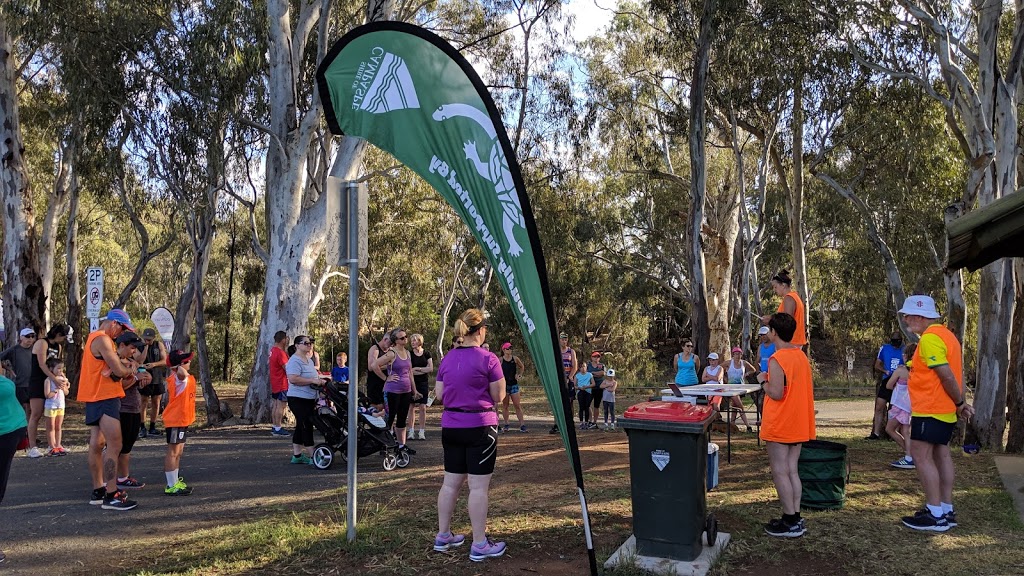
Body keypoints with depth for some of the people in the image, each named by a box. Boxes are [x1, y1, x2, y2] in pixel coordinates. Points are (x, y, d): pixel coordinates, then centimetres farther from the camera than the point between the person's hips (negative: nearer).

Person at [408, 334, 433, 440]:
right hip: (412, 383, -1)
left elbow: (431, 369, -1)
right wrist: (424, 370, -9)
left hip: (424, 383, 1)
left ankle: (422, 432, 5)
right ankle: (411, 431, 7)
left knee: (423, 408, -1)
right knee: (411, 407, 0)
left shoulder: (426, 353, 5)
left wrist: (417, 369, -8)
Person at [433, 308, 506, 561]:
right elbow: (498, 397, -6)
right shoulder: (488, 359, -12)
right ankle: (480, 545, 6)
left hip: (450, 427, 6)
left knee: (451, 482, 15)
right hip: (480, 427, -6)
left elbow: (439, 394, 9)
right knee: (479, 486, 0)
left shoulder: (447, 359, 5)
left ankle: (443, 536, 24)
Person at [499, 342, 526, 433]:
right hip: (504, 384, -1)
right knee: (505, 405, 5)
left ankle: (522, 425, -2)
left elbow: (522, 367, 17)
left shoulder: (515, 358, 1)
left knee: (517, 405, -3)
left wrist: (519, 375, 4)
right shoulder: (500, 360, -4)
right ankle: (506, 425, 14)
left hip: (514, 384, 1)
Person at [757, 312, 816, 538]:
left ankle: (790, 523, 3)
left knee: (780, 473, 0)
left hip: (779, 426, -8)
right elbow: (808, 389, 14)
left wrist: (763, 381, -5)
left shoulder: (777, 360, -17)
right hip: (799, 425, 8)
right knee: (792, 471, 13)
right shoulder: (802, 356, 8)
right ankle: (796, 519, 16)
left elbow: (776, 393, -22)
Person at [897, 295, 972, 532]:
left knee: (921, 456, -8)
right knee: (941, 455, 14)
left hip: (929, 410, -11)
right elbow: (953, 373, 16)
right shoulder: (945, 334, 16)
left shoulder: (930, 338, -17)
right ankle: (946, 510, 19)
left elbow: (946, 374, -21)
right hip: (945, 410, 11)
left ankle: (935, 514, -7)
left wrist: (960, 403, -10)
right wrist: (960, 402, 12)